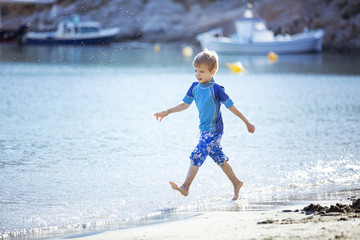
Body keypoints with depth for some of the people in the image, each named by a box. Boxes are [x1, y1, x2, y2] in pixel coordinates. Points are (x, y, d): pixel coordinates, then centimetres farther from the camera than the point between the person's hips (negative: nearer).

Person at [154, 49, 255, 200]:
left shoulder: (216, 89, -16)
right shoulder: (195, 87, 4)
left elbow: (231, 107, -11)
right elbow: (185, 104, 15)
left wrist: (247, 123, -5)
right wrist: (167, 112, 8)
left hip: (214, 130, -8)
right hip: (204, 130, 8)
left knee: (197, 155, -15)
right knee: (219, 158, 15)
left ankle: (185, 187, -16)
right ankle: (236, 183, 28)